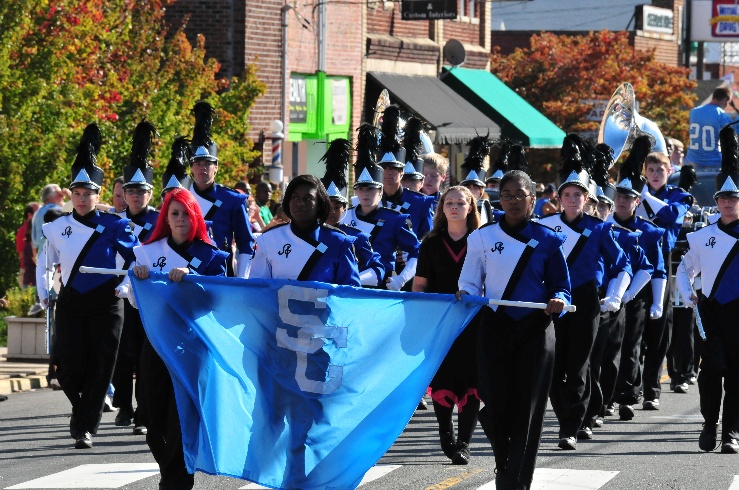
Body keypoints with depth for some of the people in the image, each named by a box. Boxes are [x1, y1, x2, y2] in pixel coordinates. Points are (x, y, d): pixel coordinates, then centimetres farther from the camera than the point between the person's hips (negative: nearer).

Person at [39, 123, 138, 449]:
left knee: (99, 369, -3)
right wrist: (44, 293, 10)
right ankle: (82, 408, 25)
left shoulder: (114, 226, -3)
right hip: (70, 303, 2)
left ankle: (86, 428, 4)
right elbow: (47, 261, 16)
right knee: (70, 367, -5)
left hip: (105, 304, -2)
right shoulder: (57, 227, 4)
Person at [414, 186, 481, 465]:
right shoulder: (431, 243, 8)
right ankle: (446, 438, 20)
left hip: (473, 322, -2)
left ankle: (463, 444, -5)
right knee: (442, 380, 4)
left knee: (470, 383, -6)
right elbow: (419, 284, 8)